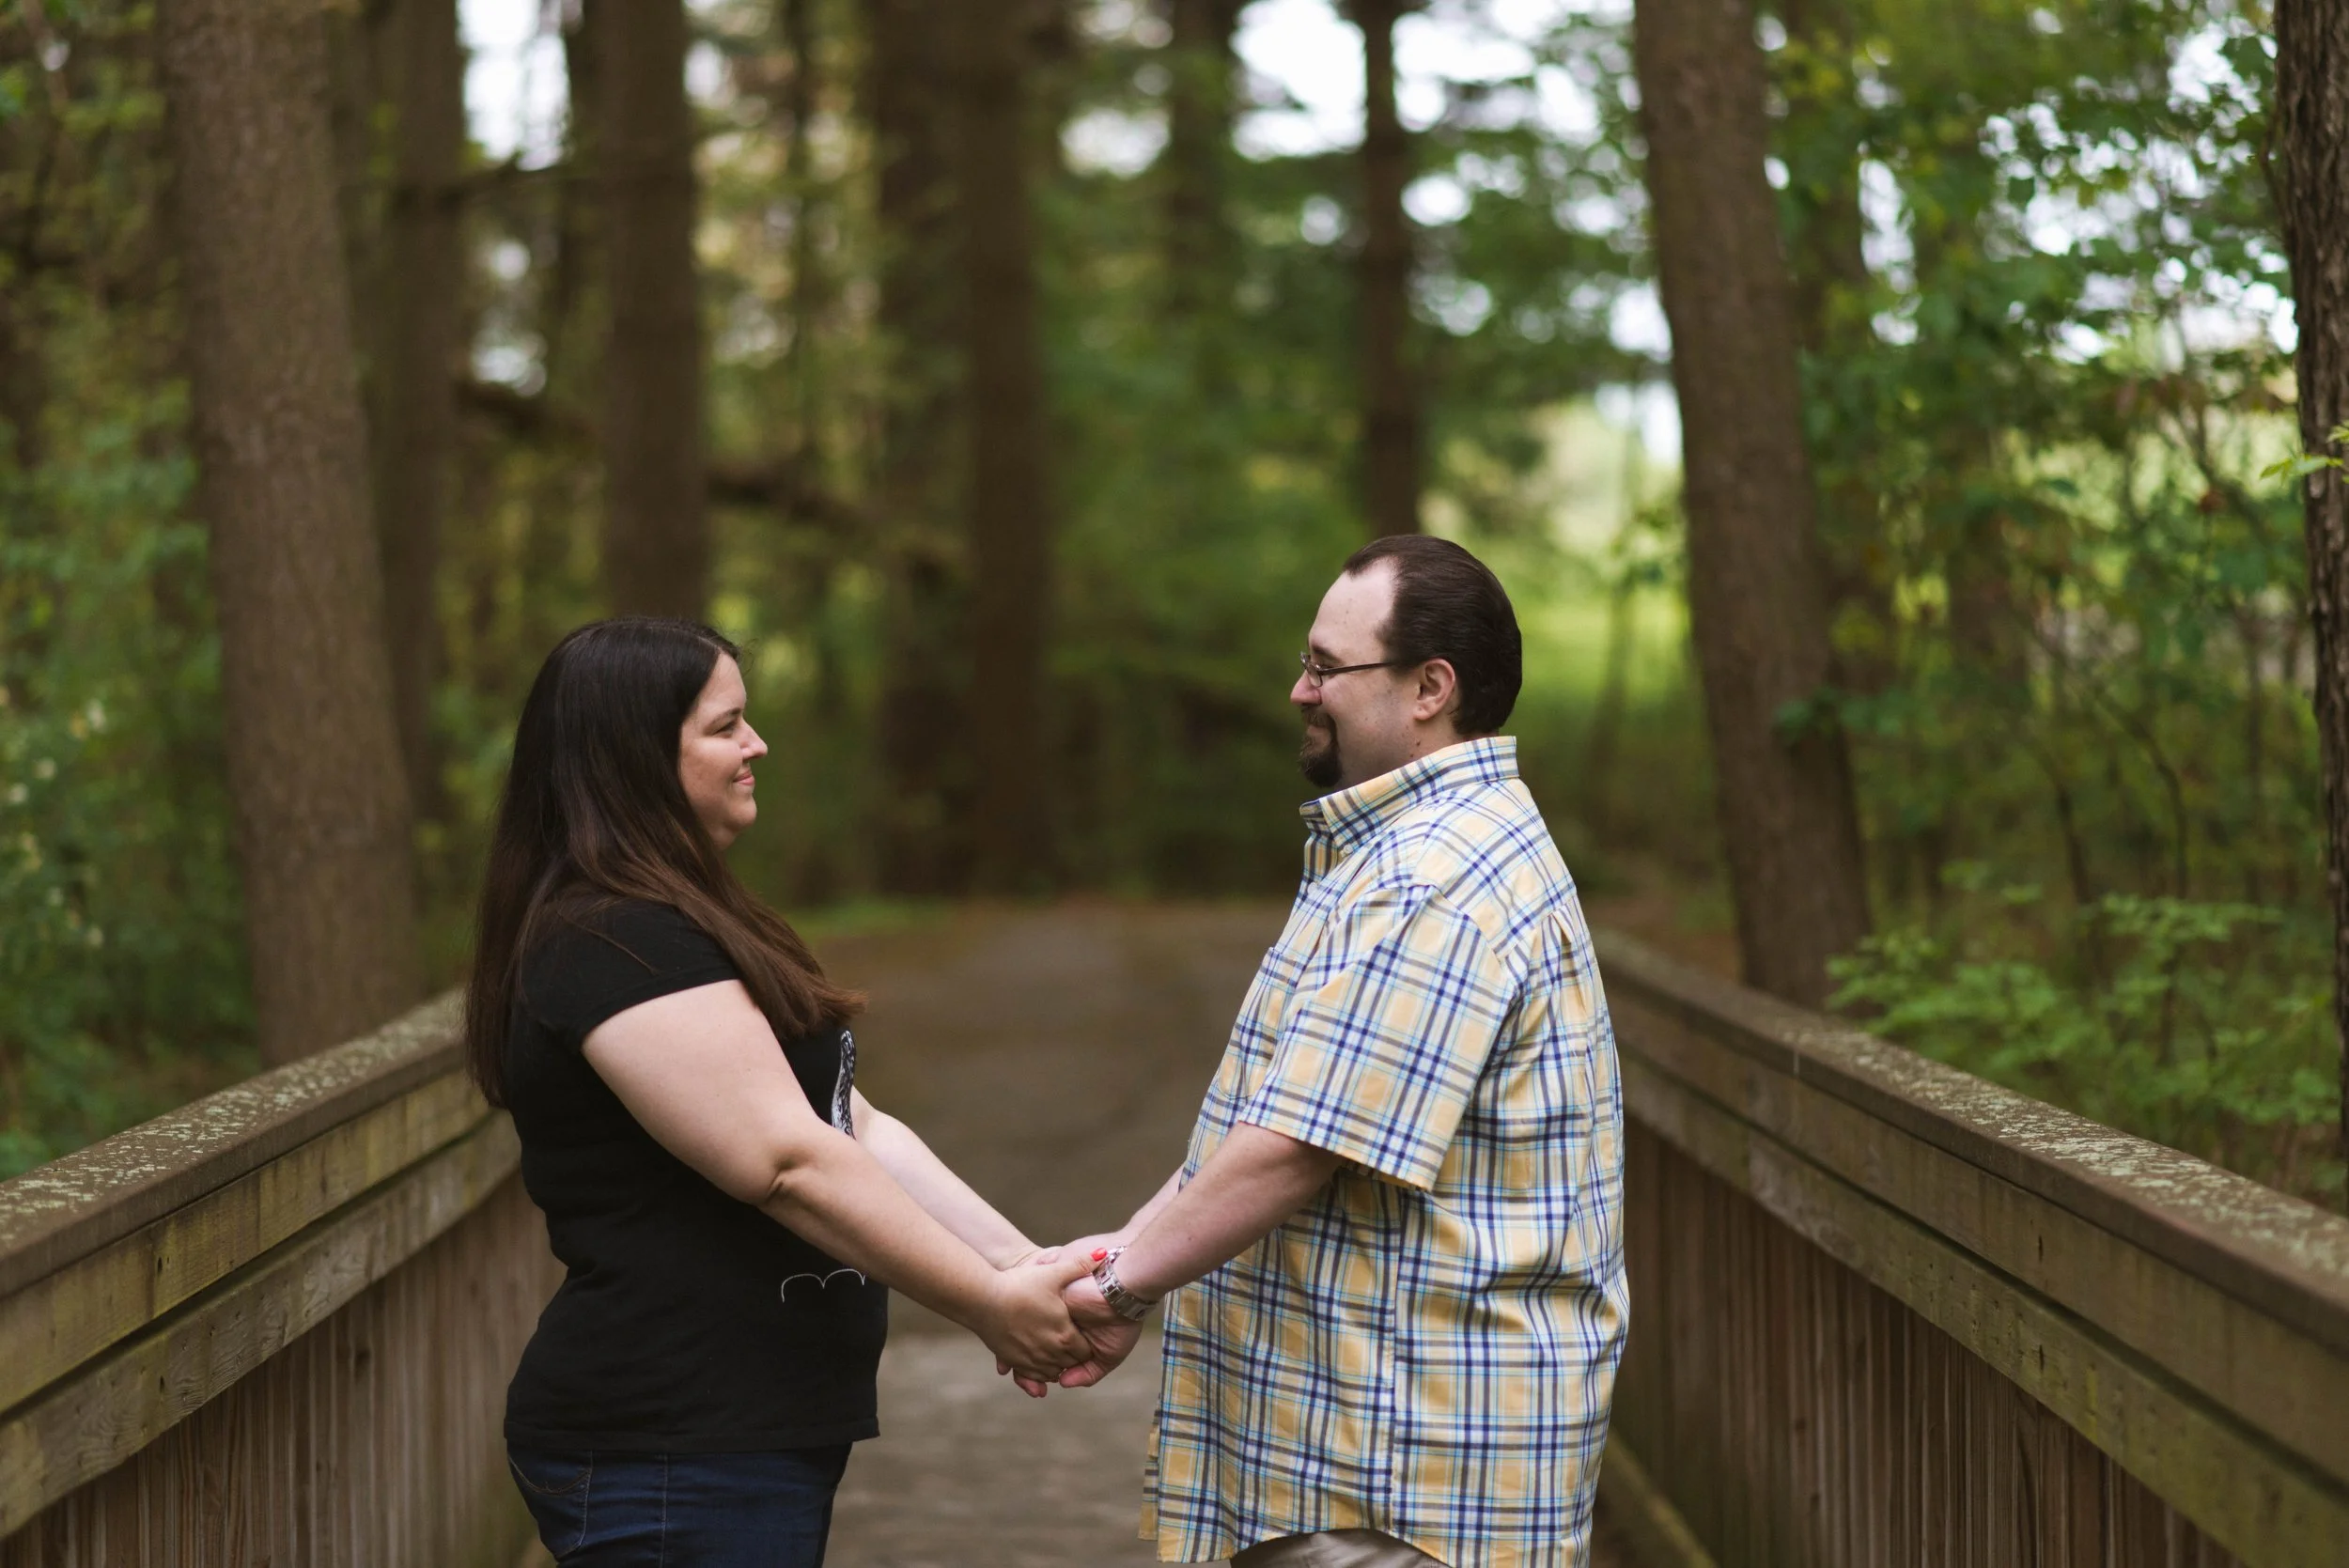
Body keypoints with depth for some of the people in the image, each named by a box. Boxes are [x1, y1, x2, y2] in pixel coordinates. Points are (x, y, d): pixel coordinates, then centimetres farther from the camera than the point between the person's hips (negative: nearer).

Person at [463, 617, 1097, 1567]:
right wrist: (989, 1307, -16)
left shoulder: (675, 928, 17)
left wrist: (1020, 1264, -2)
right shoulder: (615, 946, -16)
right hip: (673, 1458, -10)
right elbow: (790, 1162, -22)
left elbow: (855, 1128, 9)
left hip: (754, 1433, 10)